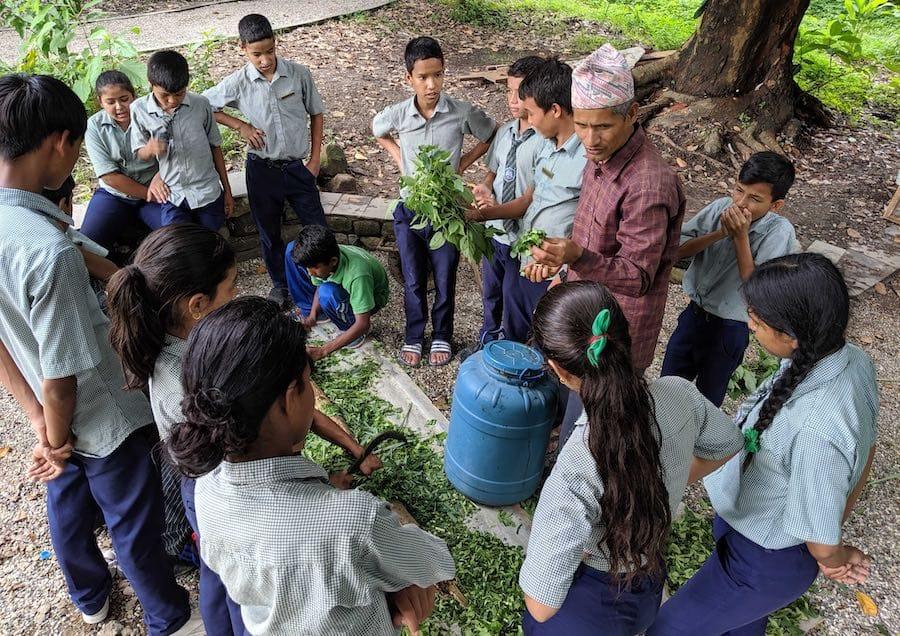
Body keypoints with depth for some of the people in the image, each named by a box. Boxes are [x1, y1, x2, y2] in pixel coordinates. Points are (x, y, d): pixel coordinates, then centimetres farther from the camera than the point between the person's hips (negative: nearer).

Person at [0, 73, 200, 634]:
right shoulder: (49, 251, -36)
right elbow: (60, 380, -28)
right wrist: (57, 439, -9)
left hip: (58, 417, 8)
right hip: (103, 419, -8)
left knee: (68, 505, 28)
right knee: (135, 524, 15)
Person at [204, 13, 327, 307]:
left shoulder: (299, 74, -8)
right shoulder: (237, 83, -8)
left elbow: (316, 114, 3)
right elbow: (203, 107, 5)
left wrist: (315, 158, 0)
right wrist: (240, 126, -6)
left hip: (297, 167, 0)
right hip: (261, 169, 1)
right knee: (269, 232, 14)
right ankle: (280, 283, 34)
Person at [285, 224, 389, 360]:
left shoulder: (357, 274, -43)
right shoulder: (318, 257, -26)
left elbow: (363, 324, -40)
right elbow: (318, 285, -3)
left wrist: (323, 351, -42)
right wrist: (312, 315, -19)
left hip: (371, 296, -6)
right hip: (342, 283, 6)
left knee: (327, 293, -40)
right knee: (292, 250, -10)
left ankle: (350, 328, -8)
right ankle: (308, 311, 5)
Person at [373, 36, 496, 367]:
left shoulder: (463, 113, -14)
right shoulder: (397, 114, -9)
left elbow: (493, 136, 4)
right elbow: (378, 131, 15)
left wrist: (464, 162, -4)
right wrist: (398, 157, 2)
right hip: (409, 210, 1)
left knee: (445, 281, 13)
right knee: (413, 282, 15)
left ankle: (441, 336, 35)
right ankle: (413, 336, 35)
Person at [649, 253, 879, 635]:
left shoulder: (818, 429, -42)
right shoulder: (852, 358, -15)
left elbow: (822, 543, -26)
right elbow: (865, 452, 2)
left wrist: (837, 557, -3)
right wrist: (840, 518, 14)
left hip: (763, 562, -7)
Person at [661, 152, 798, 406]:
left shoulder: (779, 231, -19)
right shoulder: (721, 207, -9)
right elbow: (677, 249, -11)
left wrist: (741, 236, -26)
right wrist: (719, 233, -23)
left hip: (729, 328, -4)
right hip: (694, 312, 4)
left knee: (706, 400, 15)